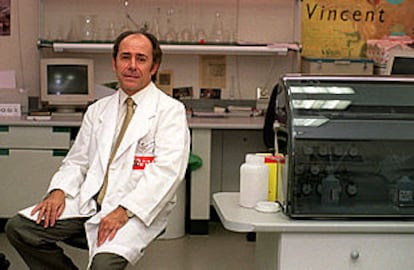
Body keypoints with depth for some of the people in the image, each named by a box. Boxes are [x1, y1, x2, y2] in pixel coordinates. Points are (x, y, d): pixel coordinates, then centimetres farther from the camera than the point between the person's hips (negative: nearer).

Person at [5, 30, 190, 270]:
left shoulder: (170, 110, -2)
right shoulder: (98, 110, 18)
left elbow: (167, 170, -14)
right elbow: (77, 160, 19)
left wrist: (124, 211, -23)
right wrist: (59, 191, -3)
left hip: (137, 208, -6)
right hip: (89, 201, 6)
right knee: (18, 227, -10)